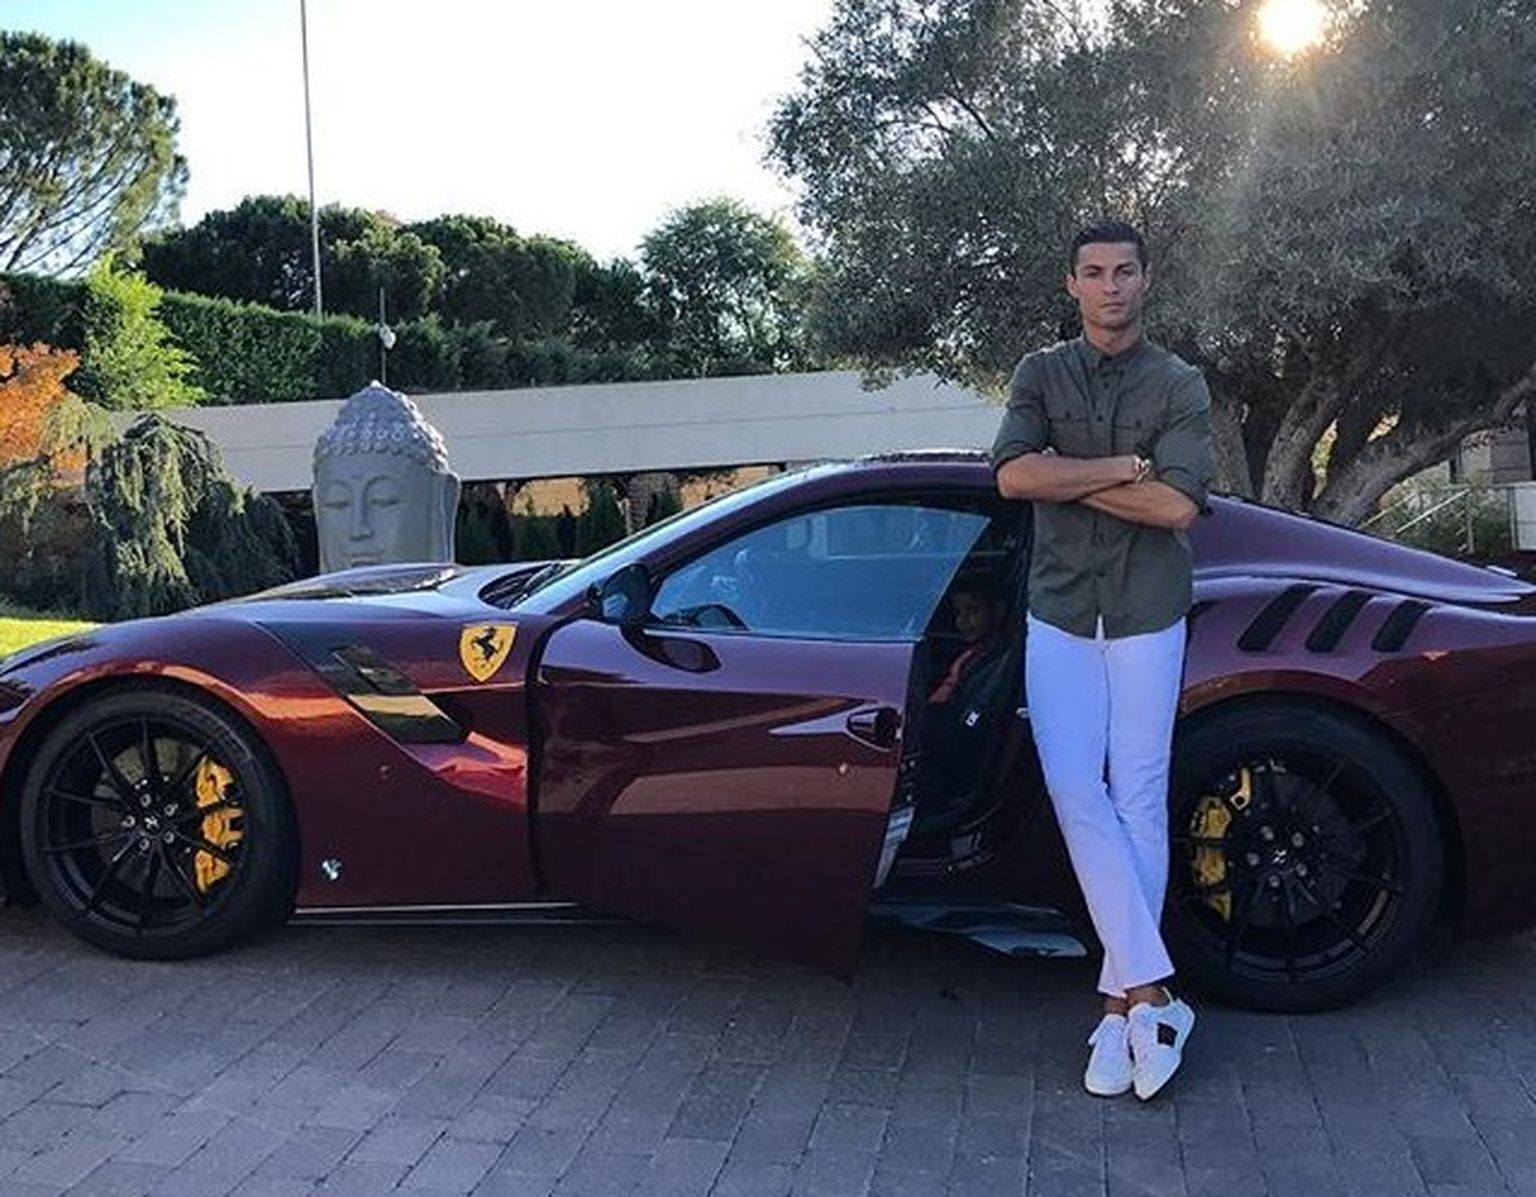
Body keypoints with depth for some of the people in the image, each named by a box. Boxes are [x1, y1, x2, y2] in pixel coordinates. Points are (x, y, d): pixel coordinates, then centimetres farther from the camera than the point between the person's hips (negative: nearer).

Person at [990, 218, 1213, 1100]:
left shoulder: (1181, 386, 3)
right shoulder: (1041, 375, 7)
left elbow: (1177, 504, -13)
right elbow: (1013, 476, -10)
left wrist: (1066, 474, -10)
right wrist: (1123, 466, -11)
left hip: (1148, 621, -1)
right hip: (1060, 619, 1)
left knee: (1140, 803, 0)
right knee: (1078, 796, -8)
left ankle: (1123, 1002, 9)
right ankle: (1152, 992, -2)